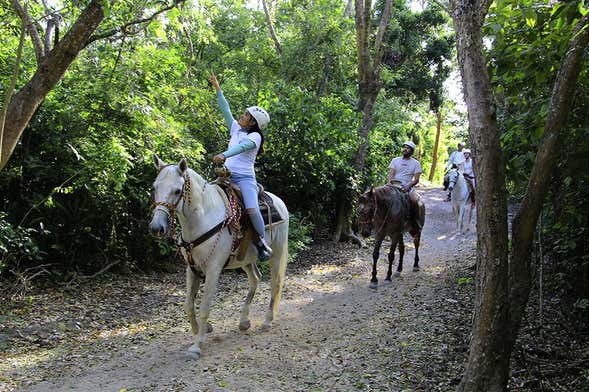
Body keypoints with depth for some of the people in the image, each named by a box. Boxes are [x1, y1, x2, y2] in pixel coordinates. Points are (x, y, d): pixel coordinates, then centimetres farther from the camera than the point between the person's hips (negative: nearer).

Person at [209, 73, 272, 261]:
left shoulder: (255, 136, -2)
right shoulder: (236, 129, 17)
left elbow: (243, 146, -22)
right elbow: (226, 109, 20)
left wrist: (224, 155, -37)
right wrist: (217, 89, 19)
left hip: (245, 177, -7)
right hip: (227, 176, 7)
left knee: (252, 209, -26)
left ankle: (263, 242, -8)